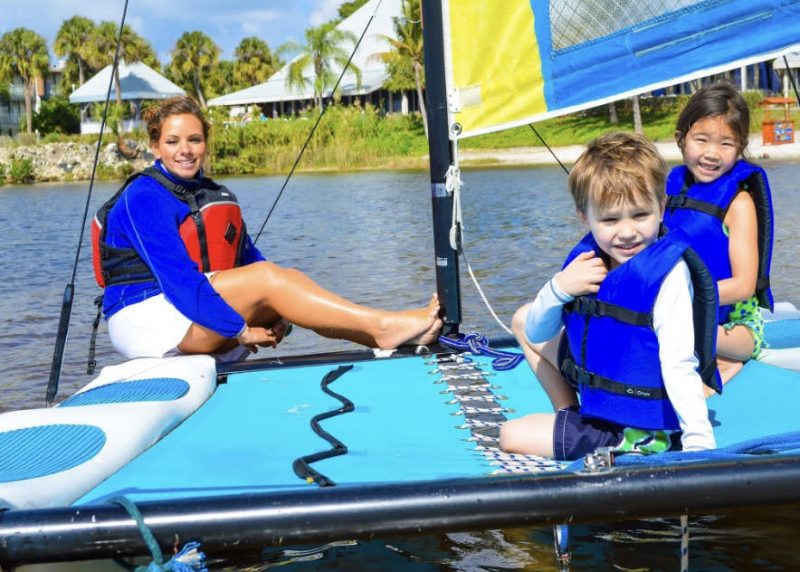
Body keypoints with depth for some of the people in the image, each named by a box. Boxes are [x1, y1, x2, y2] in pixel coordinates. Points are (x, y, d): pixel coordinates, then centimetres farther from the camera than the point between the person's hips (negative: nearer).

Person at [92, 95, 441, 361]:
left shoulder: (216, 196, 15)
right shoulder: (143, 197, -10)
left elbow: (249, 259, 7)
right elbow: (175, 278, -20)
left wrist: (278, 316, -10)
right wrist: (240, 330, -23)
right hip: (145, 316, -7)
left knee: (288, 281, -14)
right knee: (267, 276, -24)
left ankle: (385, 337, -25)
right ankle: (384, 326, -29)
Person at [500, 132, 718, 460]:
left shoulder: (667, 273, -25)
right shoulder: (587, 259, -6)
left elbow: (679, 365, -29)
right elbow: (537, 335, 0)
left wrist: (699, 439, -39)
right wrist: (558, 288, -19)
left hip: (642, 430, -7)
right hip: (594, 397, 8)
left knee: (510, 435, -7)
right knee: (522, 319, 16)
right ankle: (569, 415, 19)